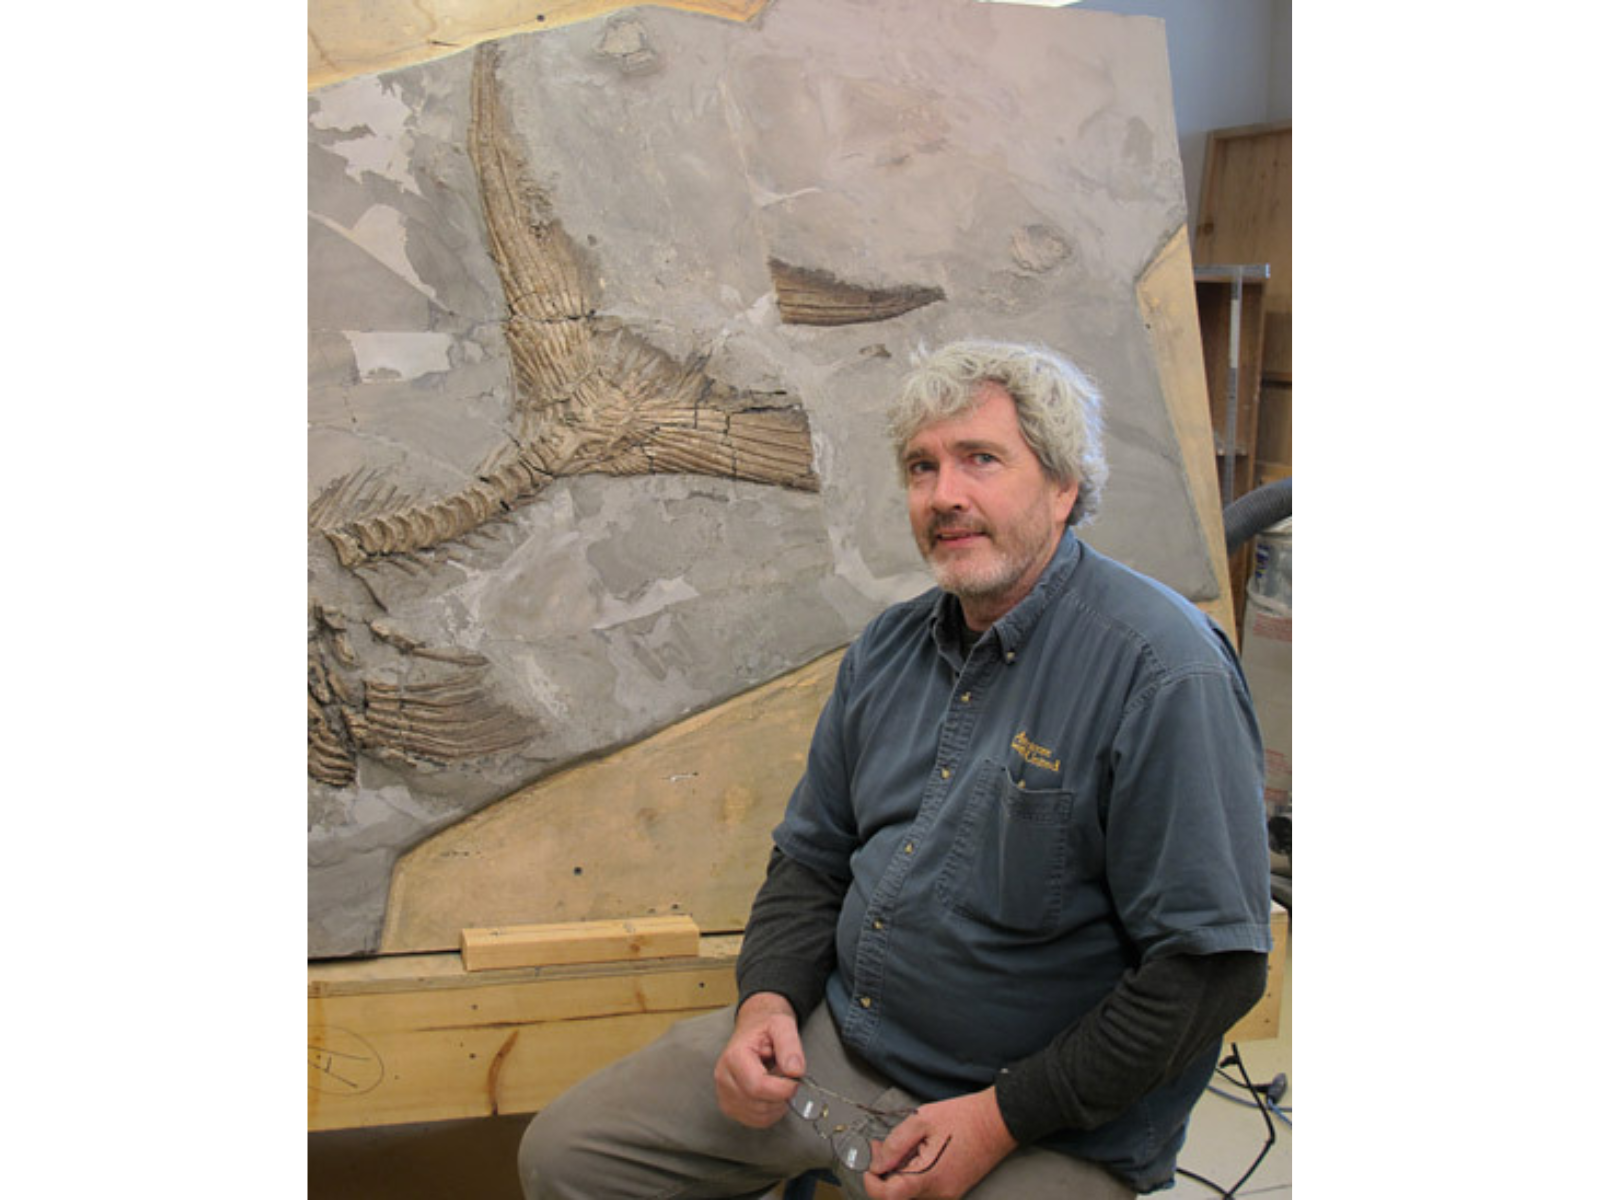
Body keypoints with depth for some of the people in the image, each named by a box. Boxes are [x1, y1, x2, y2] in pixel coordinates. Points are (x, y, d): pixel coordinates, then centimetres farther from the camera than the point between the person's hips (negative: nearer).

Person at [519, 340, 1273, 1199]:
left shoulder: (1162, 672, -18)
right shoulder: (890, 647, 6)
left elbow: (1211, 964, -19)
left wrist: (1000, 1120, -18)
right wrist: (767, 997, -3)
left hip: (1044, 1125, -6)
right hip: (832, 1037, 6)